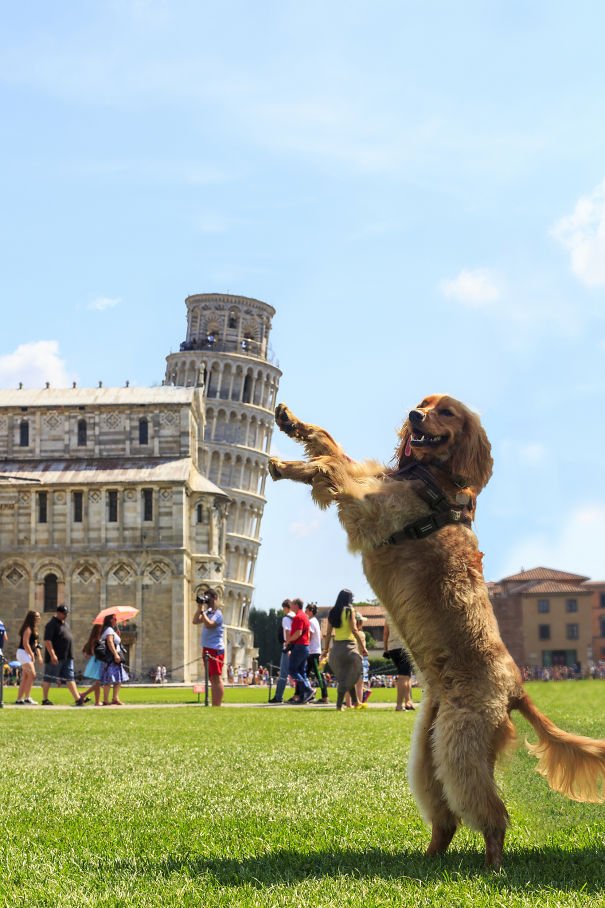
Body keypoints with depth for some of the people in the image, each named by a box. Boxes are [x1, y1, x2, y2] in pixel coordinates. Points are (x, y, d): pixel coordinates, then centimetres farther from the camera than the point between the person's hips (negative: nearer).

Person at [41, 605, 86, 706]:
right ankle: (45, 699, 10)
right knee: (48, 679, 2)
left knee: (70, 678, 4)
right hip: (55, 658, -8)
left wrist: (70, 655, 22)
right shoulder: (52, 625, -11)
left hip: (67, 657, 8)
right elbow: (47, 641, -18)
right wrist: (52, 655, -25)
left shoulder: (64, 624, 17)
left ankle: (77, 699, -1)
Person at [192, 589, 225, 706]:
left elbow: (209, 625, -23)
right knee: (212, 679, 12)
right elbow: (195, 621, 9)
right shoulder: (208, 612, 16)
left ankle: (217, 706, -15)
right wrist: (199, 607, 3)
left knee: (216, 678, -12)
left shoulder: (217, 613, -9)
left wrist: (203, 610, -18)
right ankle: (214, 706, 16)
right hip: (207, 648, 9)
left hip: (215, 649, -9)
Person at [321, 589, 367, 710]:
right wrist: (363, 646, -10)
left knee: (346, 676, 18)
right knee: (348, 676, 0)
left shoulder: (333, 612, 8)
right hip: (348, 645, -6)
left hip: (336, 646, 6)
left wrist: (326, 649, 12)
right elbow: (354, 630, -13)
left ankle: (355, 702, 23)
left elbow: (329, 632, 7)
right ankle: (339, 704, -5)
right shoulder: (349, 610, -7)